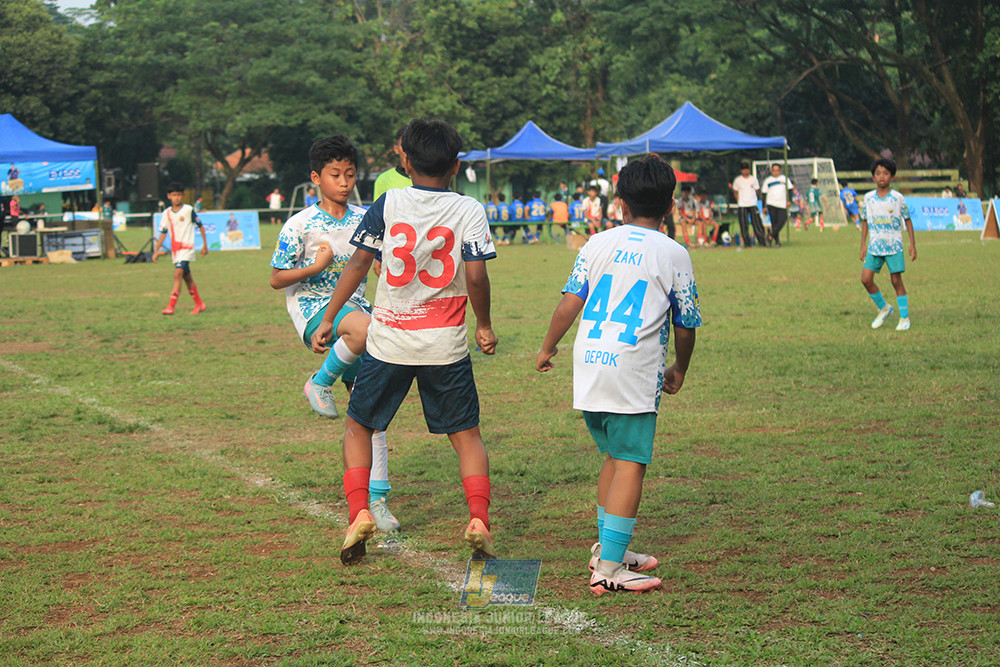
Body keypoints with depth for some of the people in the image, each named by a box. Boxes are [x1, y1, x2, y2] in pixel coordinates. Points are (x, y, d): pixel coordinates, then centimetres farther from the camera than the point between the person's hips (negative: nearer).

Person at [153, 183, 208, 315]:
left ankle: (171, 306, -24)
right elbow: (163, 233, 10)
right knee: (187, 278, 11)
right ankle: (199, 304, 24)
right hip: (175, 249, 5)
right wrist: (156, 251, 4)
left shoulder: (189, 210, -5)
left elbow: (200, 226, 4)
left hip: (187, 247, -5)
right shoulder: (166, 213, 7)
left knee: (178, 273, -20)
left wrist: (205, 245, 5)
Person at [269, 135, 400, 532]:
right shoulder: (300, 225, -5)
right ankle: (320, 383, -11)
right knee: (363, 327, -39)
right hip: (312, 306, -4)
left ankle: (376, 498, 4)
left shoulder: (364, 221, 7)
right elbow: (277, 279, -2)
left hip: (355, 305, 4)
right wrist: (317, 267, -17)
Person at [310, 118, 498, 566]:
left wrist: (328, 319, 6)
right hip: (446, 344, 0)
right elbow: (476, 276, -13)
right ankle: (478, 520, -5)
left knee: (358, 427, 16)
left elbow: (358, 264, -1)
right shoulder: (469, 210, -4)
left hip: (389, 340, 1)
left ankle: (358, 513, 2)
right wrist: (484, 326, 2)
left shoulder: (387, 204, -1)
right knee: (466, 434, 11)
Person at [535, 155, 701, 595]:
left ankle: (609, 549, 28)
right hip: (635, 371, -5)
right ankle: (608, 567, -8)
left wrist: (548, 348, 17)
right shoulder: (674, 255, 2)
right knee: (630, 463, -4)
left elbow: (569, 303, 3)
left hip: (589, 365, 5)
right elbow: (686, 324, 7)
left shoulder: (597, 244, 8)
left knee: (615, 456, 20)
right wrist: (679, 370, 23)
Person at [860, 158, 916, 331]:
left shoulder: (897, 198, -4)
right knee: (866, 279, -6)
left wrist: (912, 244, -1)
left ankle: (905, 318, 7)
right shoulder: (868, 198, 4)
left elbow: (907, 220, 3)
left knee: (896, 280, -4)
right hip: (874, 245, 3)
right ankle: (883, 308, 16)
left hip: (894, 246, -3)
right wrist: (863, 245, 7)